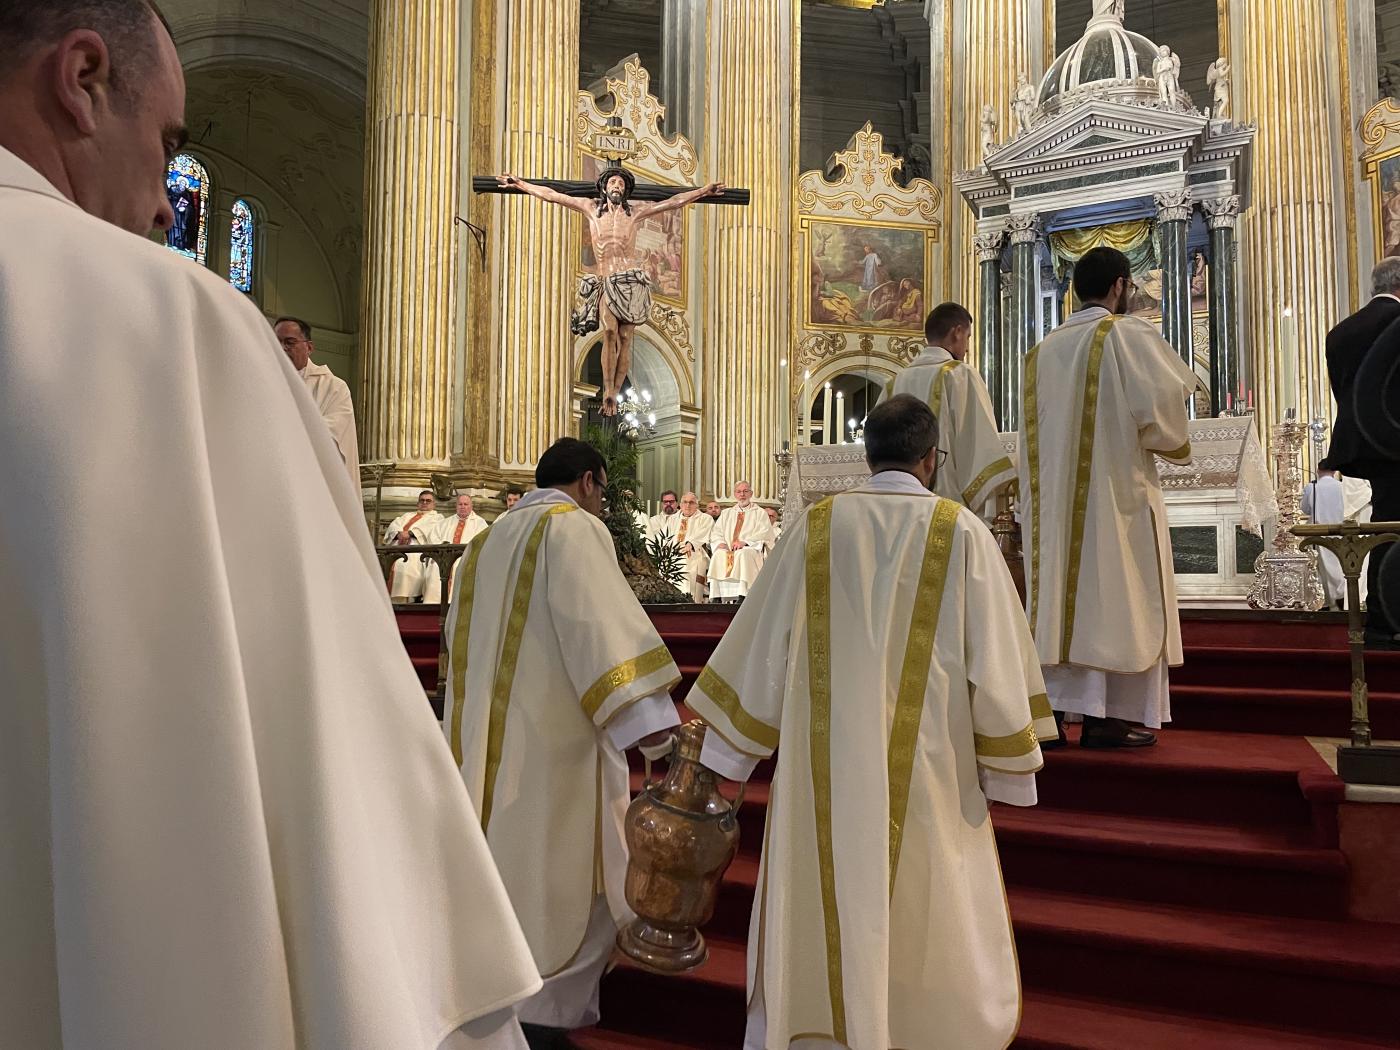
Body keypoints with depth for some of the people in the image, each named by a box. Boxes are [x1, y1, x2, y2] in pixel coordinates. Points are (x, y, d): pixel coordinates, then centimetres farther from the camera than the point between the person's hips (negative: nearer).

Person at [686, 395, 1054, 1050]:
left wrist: (726, 751, 7)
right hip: (924, 768, -1)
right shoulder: (961, 532, -6)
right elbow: (993, 657, -5)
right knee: (925, 916, 16)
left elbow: (762, 642, -1)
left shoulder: (816, 527, -2)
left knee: (820, 912, 15)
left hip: (824, 769, 2)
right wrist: (1008, 768, 5)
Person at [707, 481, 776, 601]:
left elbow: (764, 534, -1)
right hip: (727, 549, 3)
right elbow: (717, 533, 17)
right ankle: (716, 597, -37)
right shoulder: (726, 513, 27)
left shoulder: (759, 513, 15)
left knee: (743, 554, -38)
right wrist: (720, 543, -7)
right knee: (718, 555, -31)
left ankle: (741, 597, -47)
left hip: (750, 549, -3)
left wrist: (744, 542, -16)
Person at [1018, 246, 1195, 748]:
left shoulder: (1045, 349, 13)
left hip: (1055, 496, 6)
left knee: (1063, 595, 7)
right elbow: (1161, 406, -12)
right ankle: (1111, 717, 0)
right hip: (1117, 489, -6)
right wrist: (1171, 443, 6)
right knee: (1115, 595, -2)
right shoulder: (1131, 335, -5)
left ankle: (1050, 710, 7)